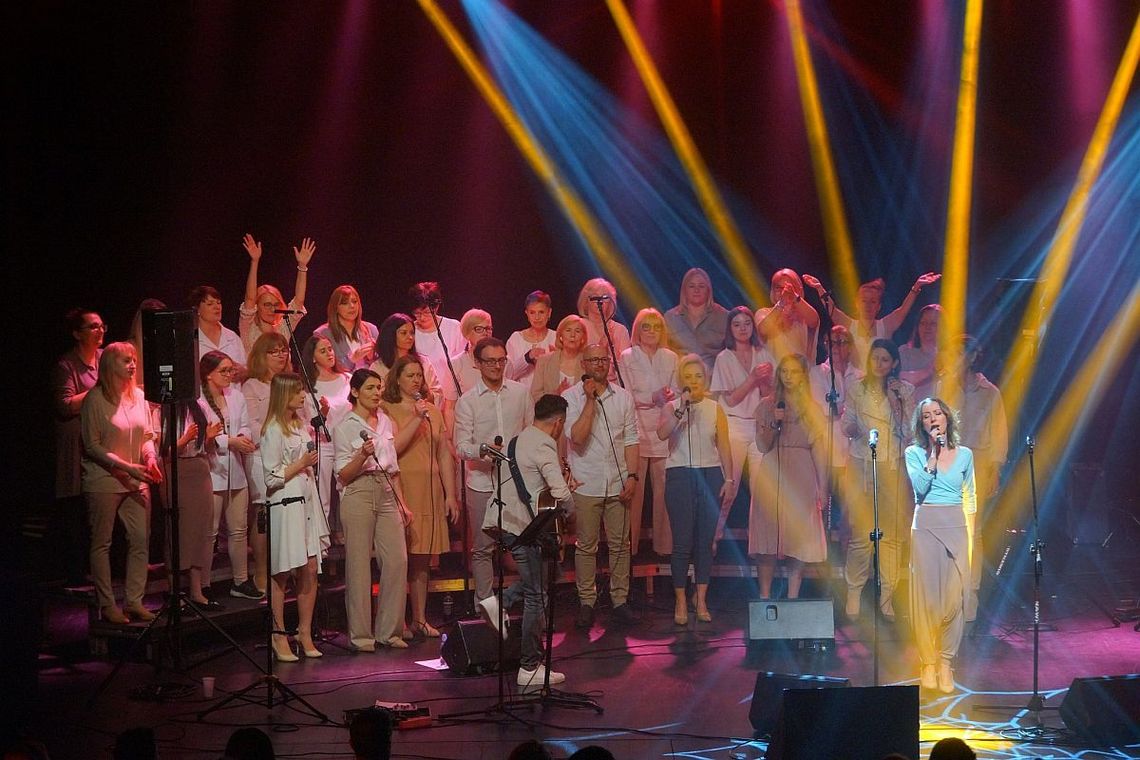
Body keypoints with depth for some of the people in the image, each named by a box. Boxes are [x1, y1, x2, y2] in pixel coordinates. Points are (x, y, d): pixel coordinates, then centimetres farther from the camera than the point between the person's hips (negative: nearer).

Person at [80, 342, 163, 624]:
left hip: (136, 481, 6)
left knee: (140, 540, 2)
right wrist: (124, 466, -18)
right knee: (102, 544, 2)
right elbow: (92, 445, -11)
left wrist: (150, 458, -4)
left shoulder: (138, 397, 7)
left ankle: (134, 601, 10)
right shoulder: (95, 399, -10)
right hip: (104, 481, -6)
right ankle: (107, 605, 8)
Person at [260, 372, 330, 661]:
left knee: (310, 569, 3)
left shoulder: (301, 425, 15)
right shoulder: (273, 431, -10)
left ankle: (305, 634, 10)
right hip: (284, 505, -8)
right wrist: (301, 464, -12)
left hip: (306, 502, 8)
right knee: (282, 573, -2)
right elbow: (272, 477, -13)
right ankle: (278, 635, 6)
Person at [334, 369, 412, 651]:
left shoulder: (385, 422, 15)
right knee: (359, 564, -4)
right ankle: (361, 633, 3)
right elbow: (343, 475, -5)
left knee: (397, 561, -2)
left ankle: (389, 630, 7)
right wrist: (362, 455, -22)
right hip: (358, 493, -5)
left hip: (386, 493, 6)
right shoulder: (345, 427, -3)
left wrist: (402, 503, 17)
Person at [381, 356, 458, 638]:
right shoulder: (386, 410, -2)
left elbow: (444, 454, 15)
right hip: (400, 490, -5)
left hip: (430, 492, 5)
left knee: (422, 560, 8)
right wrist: (417, 419, -17)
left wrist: (450, 495, 10)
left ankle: (420, 619, 14)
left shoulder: (433, 411, 15)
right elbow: (392, 448, -16)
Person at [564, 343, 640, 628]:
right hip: (586, 484, -2)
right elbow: (577, 438, -14)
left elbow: (631, 440, 8)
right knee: (586, 546, 2)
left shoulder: (623, 397, 8)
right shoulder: (571, 397, -2)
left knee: (620, 545, 3)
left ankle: (620, 600, 11)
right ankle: (586, 602, 10)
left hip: (618, 484, 2)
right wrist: (590, 401, -17)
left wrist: (632, 476, -1)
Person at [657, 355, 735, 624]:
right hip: (680, 476, -2)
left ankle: (701, 600, 14)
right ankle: (680, 601, 7)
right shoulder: (672, 407, 2)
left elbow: (724, 447, 8)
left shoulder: (715, 409, 7)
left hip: (710, 475, 2)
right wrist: (681, 410, -24)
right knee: (682, 542, -3)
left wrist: (729, 480, 2)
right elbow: (661, 433, -17)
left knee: (706, 541, 4)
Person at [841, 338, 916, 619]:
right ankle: (854, 594, 2)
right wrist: (853, 430, -10)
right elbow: (847, 426, 12)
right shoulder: (857, 390, 8)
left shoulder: (905, 390, 6)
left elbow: (909, 431, 0)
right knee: (860, 533, -6)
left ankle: (886, 596, 5)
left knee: (893, 533, -2)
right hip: (862, 464, 0)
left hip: (893, 466, 0)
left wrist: (896, 402, -10)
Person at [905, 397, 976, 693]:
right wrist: (933, 454, -11)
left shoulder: (964, 454, 10)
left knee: (954, 596, -6)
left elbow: (970, 498, 14)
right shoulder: (914, 453, 5)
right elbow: (920, 487, -12)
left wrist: (971, 534, 7)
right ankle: (927, 662, 3)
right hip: (925, 526, -1)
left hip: (956, 527, 1)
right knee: (926, 596, -4)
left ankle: (945, 662, 3)